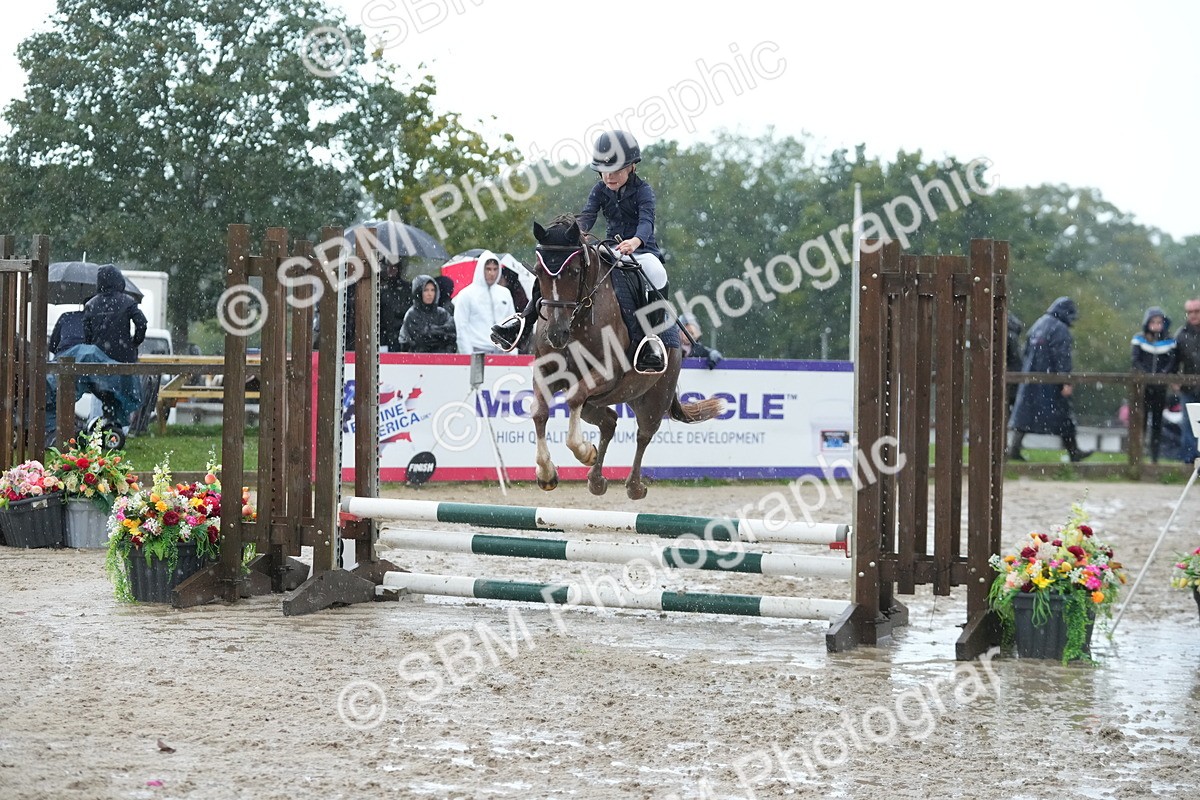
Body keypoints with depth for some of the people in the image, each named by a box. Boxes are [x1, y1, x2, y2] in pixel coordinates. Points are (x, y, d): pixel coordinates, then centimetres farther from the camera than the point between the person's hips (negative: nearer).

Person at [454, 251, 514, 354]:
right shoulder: (466, 294, 1)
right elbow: (462, 328, -3)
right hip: (478, 351, -4)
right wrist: (468, 354, -10)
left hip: (501, 351, 4)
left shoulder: (505, 293, 15)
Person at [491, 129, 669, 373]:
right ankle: (525, 322, -15)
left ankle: (652, 338, -44)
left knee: (656, 272, -43)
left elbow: (646, 221, -25)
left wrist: (635, 241, -49)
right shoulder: (601, 190, 7)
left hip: (641, 249, -5)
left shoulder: (642, 190, -8)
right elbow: (587, 215, -8)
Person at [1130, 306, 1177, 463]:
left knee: (1157, 423, 4)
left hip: (1160, 387, 1)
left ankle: (1155, 457, 7)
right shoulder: (1139, 340, 4)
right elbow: (1135, 360, -4)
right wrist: (1147, 376, -18)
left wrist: (1162, 375, -17)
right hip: (1142, 386, -1)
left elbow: (1171, 362, 1)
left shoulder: (1169, 342, 7)